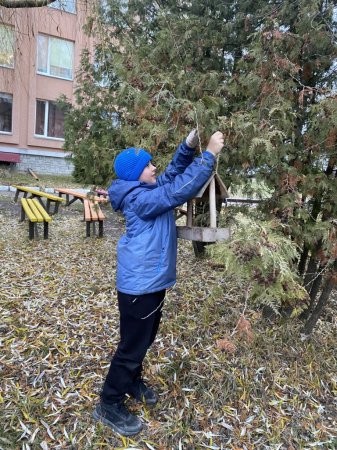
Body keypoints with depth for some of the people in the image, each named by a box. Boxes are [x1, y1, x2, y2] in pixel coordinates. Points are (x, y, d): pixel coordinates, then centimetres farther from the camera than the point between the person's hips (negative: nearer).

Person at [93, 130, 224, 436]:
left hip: (152, 280, 10)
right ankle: (110, 405, 23)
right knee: (133, 344, 4)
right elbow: (180, 190, -29)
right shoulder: (139, 198, -22)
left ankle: (132, 382, 46)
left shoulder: (149, 189, 7)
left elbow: (173, 175, 13)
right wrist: (209, 154, -25)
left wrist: (189, 146, -3)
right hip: (138, 284, -10)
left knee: (146, 338, 24)